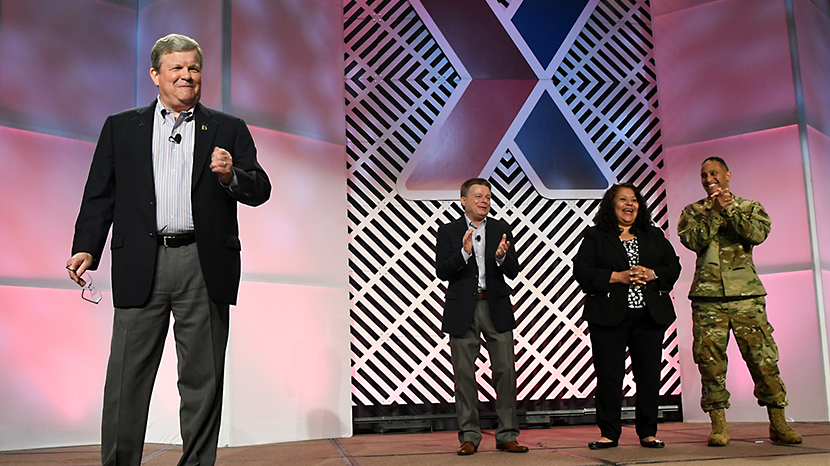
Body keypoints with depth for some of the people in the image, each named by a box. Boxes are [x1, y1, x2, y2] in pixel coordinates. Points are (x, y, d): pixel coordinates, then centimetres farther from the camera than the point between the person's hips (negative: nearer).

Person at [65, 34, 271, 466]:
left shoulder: (229, 130, 12)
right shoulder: (120, 127, 14)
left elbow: (260, 191, 6)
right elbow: (100, 195, 10)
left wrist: (231, 175, -14)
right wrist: (85, 248, -2)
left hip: (205, 267, 0)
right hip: (140, 264, 0)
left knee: (202, 378, 5)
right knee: (127, 377, 2)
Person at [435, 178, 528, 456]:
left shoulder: (501, 229, 9)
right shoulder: (449, 232, 4)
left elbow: (513, 272, 4)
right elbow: (442, 272, -6)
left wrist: (502, 257, -17)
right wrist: (464, 253, -21)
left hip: (496, 307, 2)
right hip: (463, 310, -1)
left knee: (505, 370, 0)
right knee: (464, 373, 3)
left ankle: (507, 435, 10)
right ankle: (469, 436, 13)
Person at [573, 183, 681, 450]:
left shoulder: (654, 236, 18)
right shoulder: (595, 237, 6)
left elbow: (674, 266, 12)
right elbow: (581, 272, -4)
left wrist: (651, 274, -7)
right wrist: (618, 277, -13)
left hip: (650, 316, 3)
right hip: (609, 317, -3)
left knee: (649, 375, 4)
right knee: (609, 376, -2)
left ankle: (647, 433, 16)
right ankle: (609, 434, 8)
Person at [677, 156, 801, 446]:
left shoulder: (750, 207, 13)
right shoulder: (693, 212, 14)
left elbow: (757, 234, -7)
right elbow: (693, 240, -5)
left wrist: (728, 207, -9)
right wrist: (714, 210, -8)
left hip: (746, 295, 0)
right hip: (708, 297, 0)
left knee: (764, 358, -2)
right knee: (710, 362, -2)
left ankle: (778, 424, 9)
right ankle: (719, 426, 6)